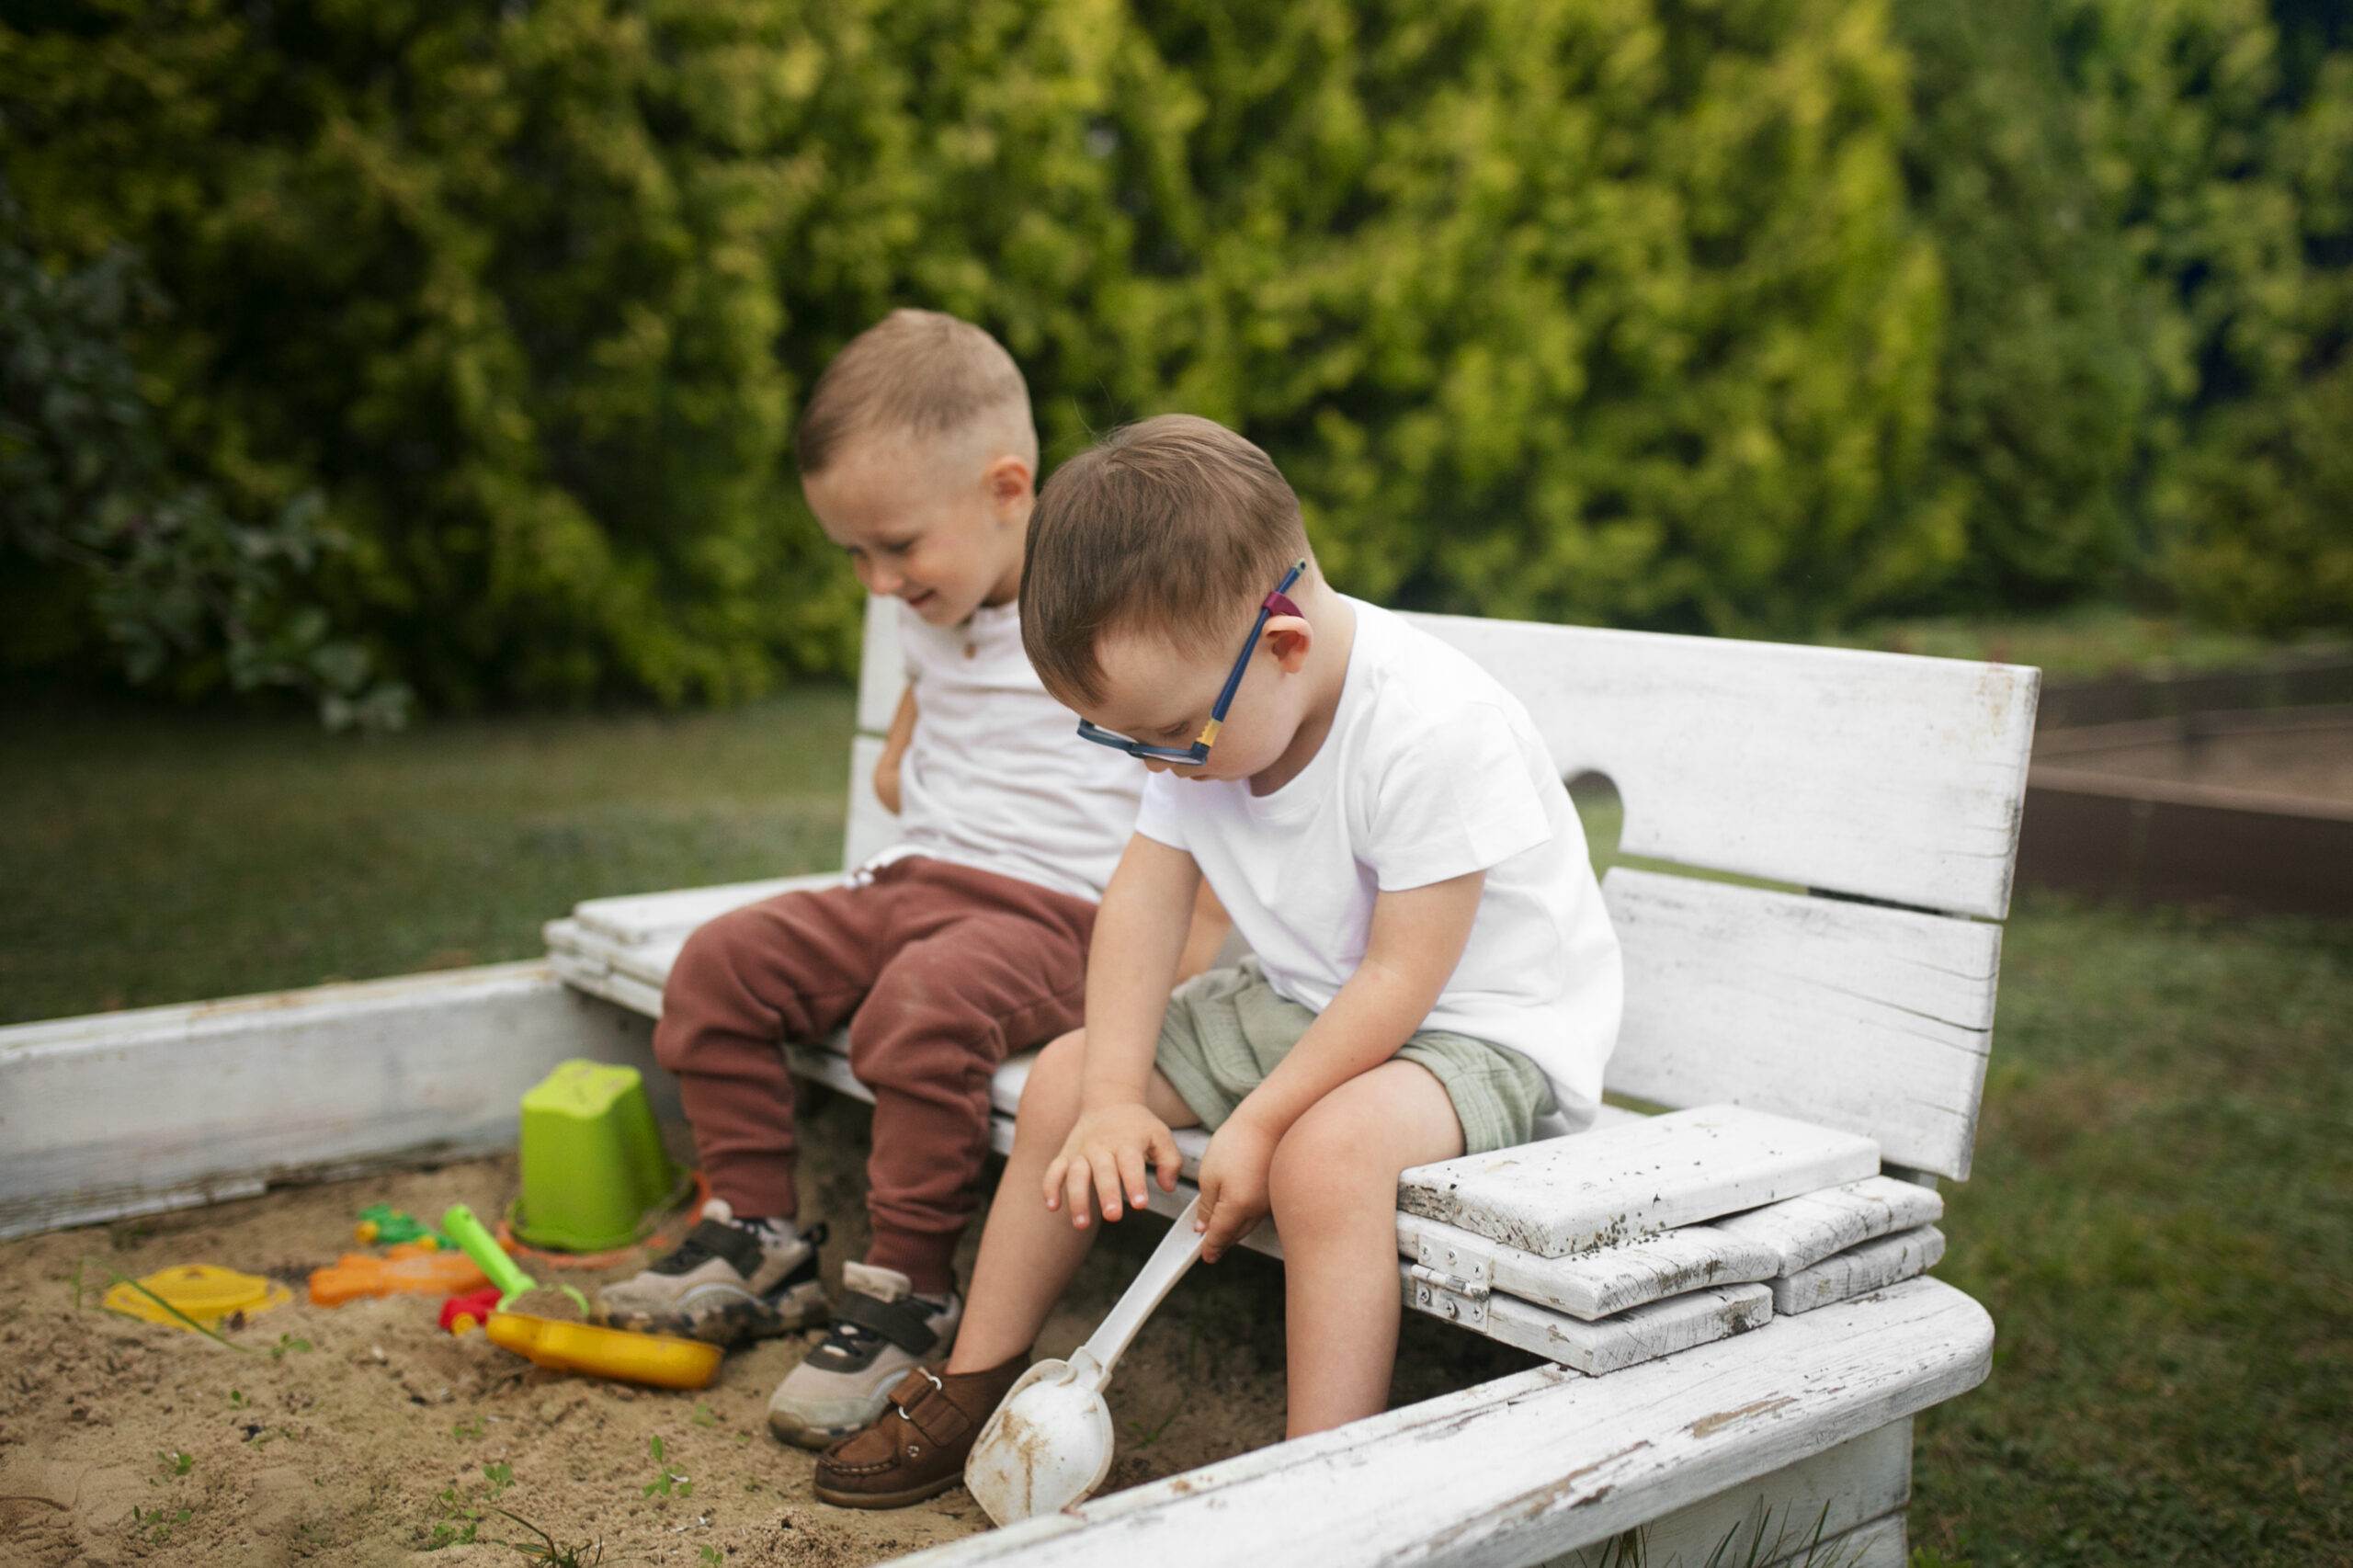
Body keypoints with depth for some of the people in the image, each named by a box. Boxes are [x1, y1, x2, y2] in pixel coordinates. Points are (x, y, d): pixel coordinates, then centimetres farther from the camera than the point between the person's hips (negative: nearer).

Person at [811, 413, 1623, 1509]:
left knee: (1328, 1148, -36)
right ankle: (976, 1387, 16)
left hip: (1484, 1024, -7)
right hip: (1296, 1003, 8)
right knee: (1066, 1075, 3)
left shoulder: (1432, 728, -30)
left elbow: (1403, 976, -27)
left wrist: (1257, 1125, -24)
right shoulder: (1204, 709, -9)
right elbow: (1143, 899, -5)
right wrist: (1114, 1098, -14)